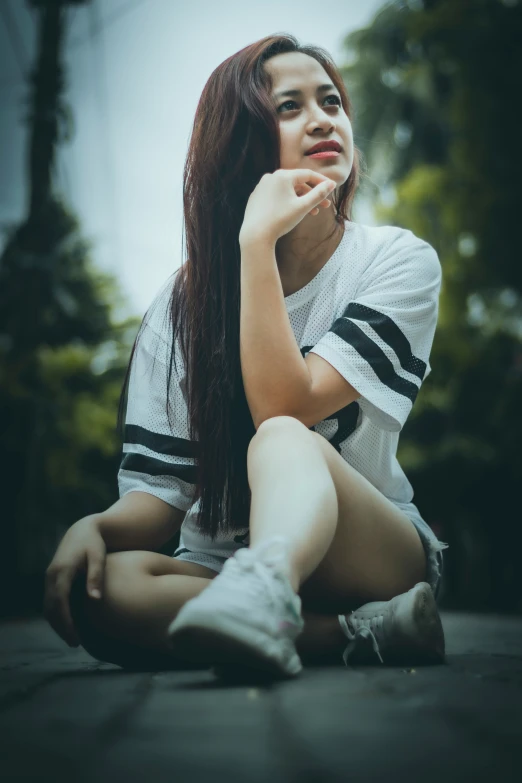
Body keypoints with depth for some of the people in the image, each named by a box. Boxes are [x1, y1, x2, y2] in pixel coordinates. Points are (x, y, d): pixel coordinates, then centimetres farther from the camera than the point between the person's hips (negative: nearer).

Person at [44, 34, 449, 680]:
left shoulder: (400, 261, -2)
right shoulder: (184, 300, 4)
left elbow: (284, 408, -16)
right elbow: (161, 488, 1)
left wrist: (258, 242, -17)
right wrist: (96, 525, -21)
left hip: (377, 552, -2)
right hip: (220, 567, 3)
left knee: (284, 441, -34)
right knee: (104, 588, -29)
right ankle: (367, 633, -29)